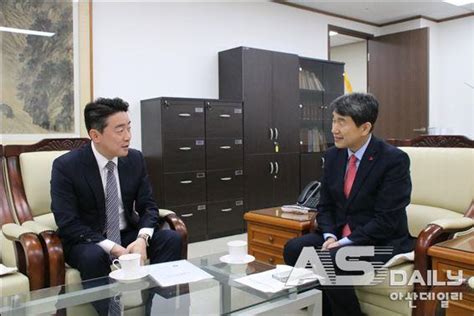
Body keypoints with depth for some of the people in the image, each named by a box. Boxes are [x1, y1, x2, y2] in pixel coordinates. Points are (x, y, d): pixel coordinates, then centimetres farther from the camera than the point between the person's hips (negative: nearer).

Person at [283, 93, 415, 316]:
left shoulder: (394, 159, -16)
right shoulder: (333, 155, 3)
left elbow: (386, 220, -19)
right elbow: (325, 205, 8)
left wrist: (344, 243, -22)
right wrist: (330, 236, -11)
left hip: (380, 242, -6)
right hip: (339, 235, 6)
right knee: (294, 249, -14)